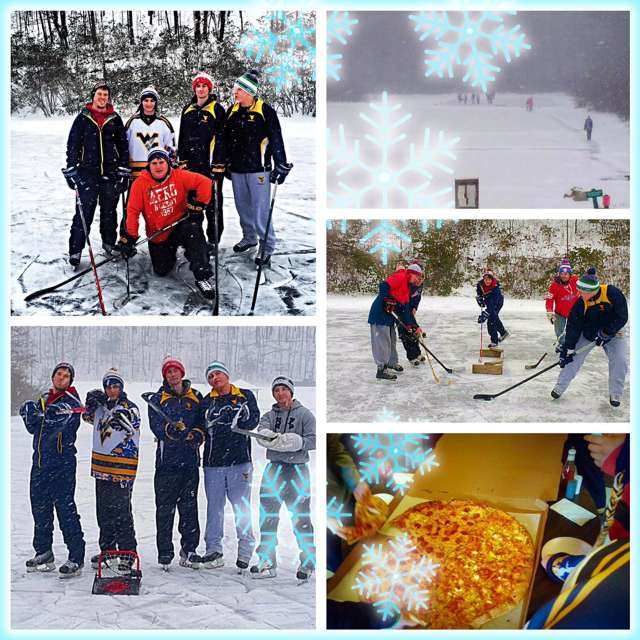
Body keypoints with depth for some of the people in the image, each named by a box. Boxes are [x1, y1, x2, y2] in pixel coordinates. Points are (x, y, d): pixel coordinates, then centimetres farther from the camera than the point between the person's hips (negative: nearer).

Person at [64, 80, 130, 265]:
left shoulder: (115, 119, 7)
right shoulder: (83, 118, 3)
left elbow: (123, 145, 11)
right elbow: (72, 144, 4)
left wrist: (124, 172, 6)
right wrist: (71, 170, -3)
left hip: (110, 173, 2)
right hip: (87, 172, -2)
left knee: (109, 211, 10)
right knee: (84, 213, -7)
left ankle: (109, 243, 25)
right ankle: (76, 250, -3)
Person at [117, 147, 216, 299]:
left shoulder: (179, 176, -9)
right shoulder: (140, 184, -8)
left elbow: (205, 183, -13)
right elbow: (132, 211, -9)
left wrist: (198, 205, -19)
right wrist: (129, 237, -17)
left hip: (180, 224, -2)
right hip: (158, 235, 2)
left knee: (193, 229, -35)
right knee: (161, 270, -2)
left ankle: (203, 276, -34)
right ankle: (170, 252, 35)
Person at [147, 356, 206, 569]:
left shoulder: (195, 397, 12)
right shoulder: (157, 399, 6)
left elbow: (204, 422, 11)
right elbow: (156, 426, -6)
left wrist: (197, 434, -9)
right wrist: (171, 429, -24)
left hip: (190, 459, 2)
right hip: (167, 459, -2)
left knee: (189, 507, 4)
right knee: (165, 509, -2)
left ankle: (189, 550, 11)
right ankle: (165, 553, 5)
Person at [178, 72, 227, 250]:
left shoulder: (217, 109, -4)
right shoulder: (188, 110, 13)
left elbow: (221, 139, -9)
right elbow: (182, 138, 18)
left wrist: (217, 165, -15)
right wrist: (182, 160, 11)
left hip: (211, 164, -6)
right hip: (191, 165, 6)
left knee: (213, 203, -1)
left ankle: (214, 239, 6)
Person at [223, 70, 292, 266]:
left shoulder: (265, 111, -10)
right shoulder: (233, 111, 9)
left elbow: (276, 140, -10)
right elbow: (226, 138, 19)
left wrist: (281, 166, -12)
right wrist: (225, 163, 20)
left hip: (258, 169, -6)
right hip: (237, 169, 6)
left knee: (260, 209, -6)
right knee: (242, 206, 16)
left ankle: (267, 245, 4)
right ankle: (249, 237, 34)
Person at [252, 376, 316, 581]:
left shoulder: (304, 414, 2)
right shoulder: (270, 415, 13)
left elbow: (313, 440, -7)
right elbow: (261, 430, -7)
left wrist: (295, 441, -23)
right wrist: (268, 436, -30)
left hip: (297, 470, -4)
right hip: (274, 469, 4)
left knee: (300, 518, -3)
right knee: (268, 516, 4)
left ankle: (308, 563, 8)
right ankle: (267, 563, 13)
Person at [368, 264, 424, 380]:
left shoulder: (407, 288, 19)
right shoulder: (400, 277, -10)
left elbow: (406, 308, 17)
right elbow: (384, 286, -23)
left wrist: (413, 326, 10)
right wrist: (388, 301, -27)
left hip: (389, 314, 10)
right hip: (380, 312, -10)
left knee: (391, 339, 21)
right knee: (383, 339, -10)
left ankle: (391, 363, 36)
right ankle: (382, 369, -9)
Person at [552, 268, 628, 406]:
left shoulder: (612, 293, -30)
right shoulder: (580, 303, -22)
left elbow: (622, 317, -24)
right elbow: (573, 327, -17)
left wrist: (605, 333, -25)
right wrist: (568, 349, -20)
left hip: (612, 333, -1)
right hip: (588, 332, 1)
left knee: (620, 361, -13)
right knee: (573, 358, -4)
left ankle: (615, 394, 5)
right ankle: (560, 387, 14)